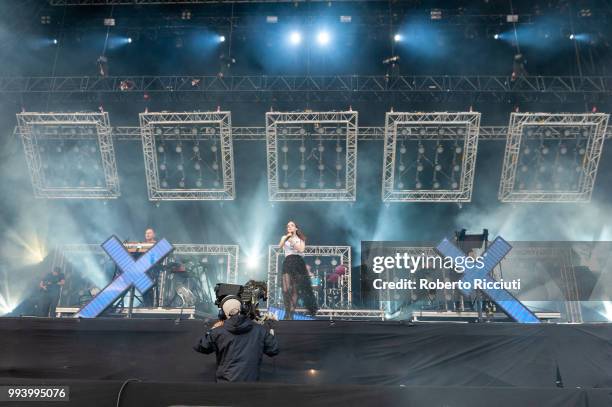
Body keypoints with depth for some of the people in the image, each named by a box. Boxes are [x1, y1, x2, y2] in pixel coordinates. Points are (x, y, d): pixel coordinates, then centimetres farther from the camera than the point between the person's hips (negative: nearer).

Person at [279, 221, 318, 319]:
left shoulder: (301, 239, 16)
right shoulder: (284, 238, 18)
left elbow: (301, 249, -2)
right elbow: (280, 246, -4)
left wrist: (292, 241, -6)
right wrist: (286, 237, -17)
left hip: (298, 262, 1)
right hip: (288, 262, -1)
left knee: (296, 289, -4)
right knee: (287, 288, -14)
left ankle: (291, 313, 0)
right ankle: (288, 313, -15)